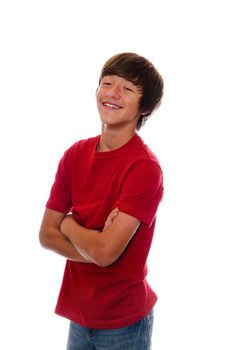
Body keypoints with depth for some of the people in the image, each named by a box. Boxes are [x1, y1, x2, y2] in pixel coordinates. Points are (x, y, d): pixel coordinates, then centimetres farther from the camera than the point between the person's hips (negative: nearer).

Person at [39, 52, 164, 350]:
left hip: (123, 324, -5)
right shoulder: (75, 154, -2)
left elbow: (105, 252, -26)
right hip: (79, 314, 5)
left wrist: (68, 224, -8)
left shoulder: (144, 168, -21)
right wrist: (95, 244, -17)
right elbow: (46, 235, -2)